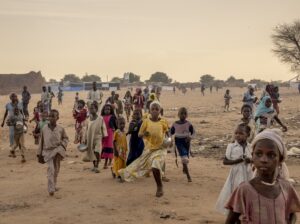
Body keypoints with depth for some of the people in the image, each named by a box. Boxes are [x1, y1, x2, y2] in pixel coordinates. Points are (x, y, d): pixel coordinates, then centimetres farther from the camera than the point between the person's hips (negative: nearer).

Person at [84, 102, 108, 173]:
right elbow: (87, 129, 10)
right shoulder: (89, 119, 4)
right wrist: (86, 139, 10)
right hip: (90, 138, 4)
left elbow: (103, 128, -3)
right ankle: (94, 166, 27)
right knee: (92, 152, 11)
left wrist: (103, 137, -4)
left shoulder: (100, 119, -7)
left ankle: (97, 167, -12)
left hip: (97, 137, -4)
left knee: (97, 152, -18)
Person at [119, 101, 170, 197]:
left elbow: (167, 132, 14)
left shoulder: (163, 122, -3)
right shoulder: (146, 121, -3)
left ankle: (160, 187, 0)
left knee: (155, 167, -20)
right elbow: (139, 134, 1)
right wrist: (144, 134, -21)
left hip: (160, 148, -3)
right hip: (149, 148, 3)